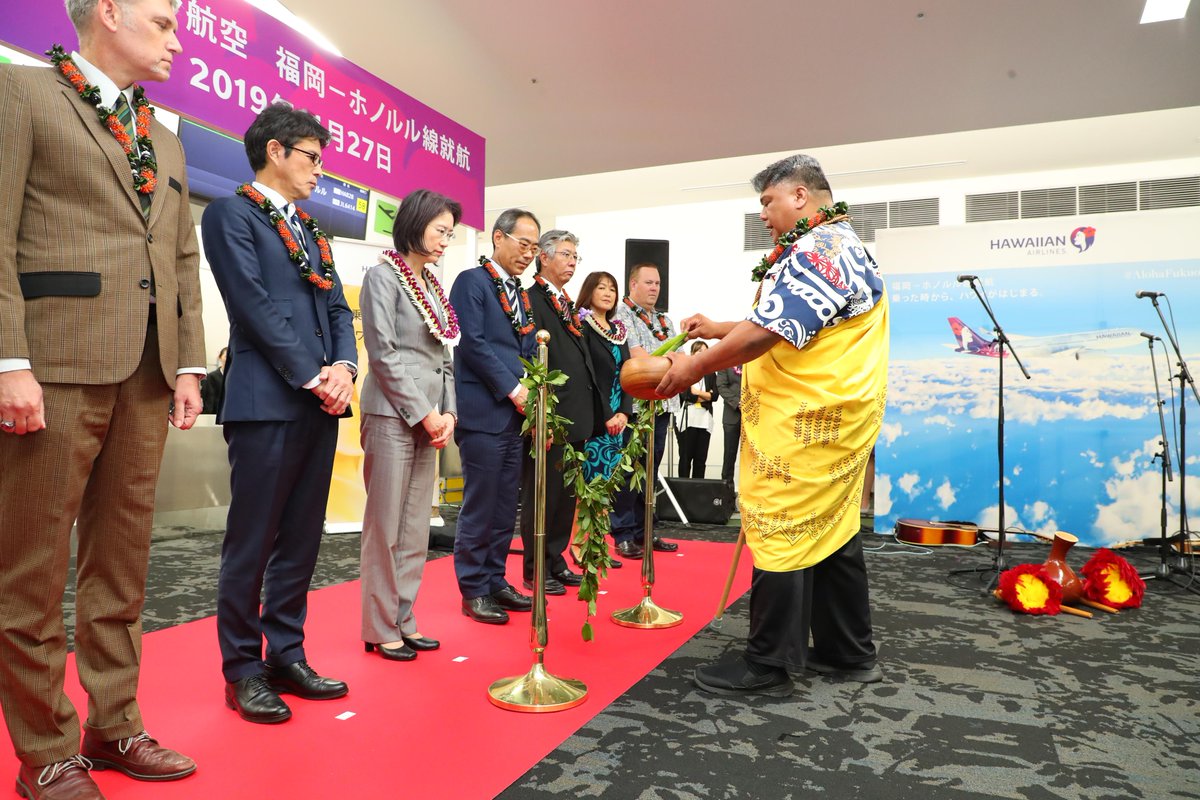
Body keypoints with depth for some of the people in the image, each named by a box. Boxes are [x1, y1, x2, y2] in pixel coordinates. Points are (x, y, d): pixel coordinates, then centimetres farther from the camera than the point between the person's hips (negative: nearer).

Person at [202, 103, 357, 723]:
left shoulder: (309, 229, 22)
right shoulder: (231, 213, -1)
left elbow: (337, 306, 17)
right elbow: (255, 305, -11)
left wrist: (343, 366, -2)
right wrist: (312, 376, -12)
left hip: (319, 403, 7)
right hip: (266, 401, -7)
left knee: (301, 539, 11)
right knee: (252, 543, 1)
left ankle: (286, 656, 22)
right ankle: (243, 670, 14)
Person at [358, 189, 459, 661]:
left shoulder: (432, 284, 17)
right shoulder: (384, 275, -4)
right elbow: (383, 354, -12)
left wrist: (447, 413, 3)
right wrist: (425, 414, -12)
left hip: (428, 420, 7)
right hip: (392, 415, -7)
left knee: (416, 528, 10)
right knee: (385, 526, 0)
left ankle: (404, 621, 20)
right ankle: (380, 628, 11)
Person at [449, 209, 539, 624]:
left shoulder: (520, 293, 19)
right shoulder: (473, 281, -5)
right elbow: (472, 342, -14)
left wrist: (531, 395, 3)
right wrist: (511, 389, -14)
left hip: (514, 414, 8)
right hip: (483, 412, -8)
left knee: (505, 506, 12)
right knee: (480, 504, -1)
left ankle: (495, 580, 23)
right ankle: (474, 590, 11)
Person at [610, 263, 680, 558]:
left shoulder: (666, 320, 21)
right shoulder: (622, 314, -2)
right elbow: (635, 356, -13)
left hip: (662, 405, 7)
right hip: (634, 404, -7)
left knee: (650, 472, 11)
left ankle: (643, 532, 19)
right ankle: (624, 536, 4)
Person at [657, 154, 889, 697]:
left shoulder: (813, 250, -15)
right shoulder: (846, 244, 20)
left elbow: (767, 332, -24)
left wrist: (696, 367, -13)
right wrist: (719, 329, 16)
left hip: (804, 422, -11)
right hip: (837, 416, 11)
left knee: (779, 535, -3)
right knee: (833, 533, 15)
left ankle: (768, 666, 7)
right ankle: (847, 653, 27)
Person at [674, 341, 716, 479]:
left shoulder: (710, 373, 16)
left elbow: (715, 395, 5)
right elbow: (686, 394, -8)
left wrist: (697, 392, -7)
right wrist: (706, 396, -4)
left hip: (705, 420, 4)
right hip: (687, 418, -4)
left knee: (701, 457, 3)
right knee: (686, 456, -2)